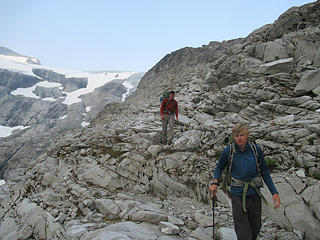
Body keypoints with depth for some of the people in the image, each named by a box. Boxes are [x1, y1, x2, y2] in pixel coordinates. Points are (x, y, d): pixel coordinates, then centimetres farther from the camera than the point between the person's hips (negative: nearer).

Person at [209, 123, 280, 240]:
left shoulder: (256, 150, -7)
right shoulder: (228, 151, -10)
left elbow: (264, 172, 3)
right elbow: (219, 168, 6)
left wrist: (274, 192, -2)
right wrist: (215, 182, -12)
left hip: (254, 194, 2)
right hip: (237, 195, -2)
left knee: (255, 229, 19)